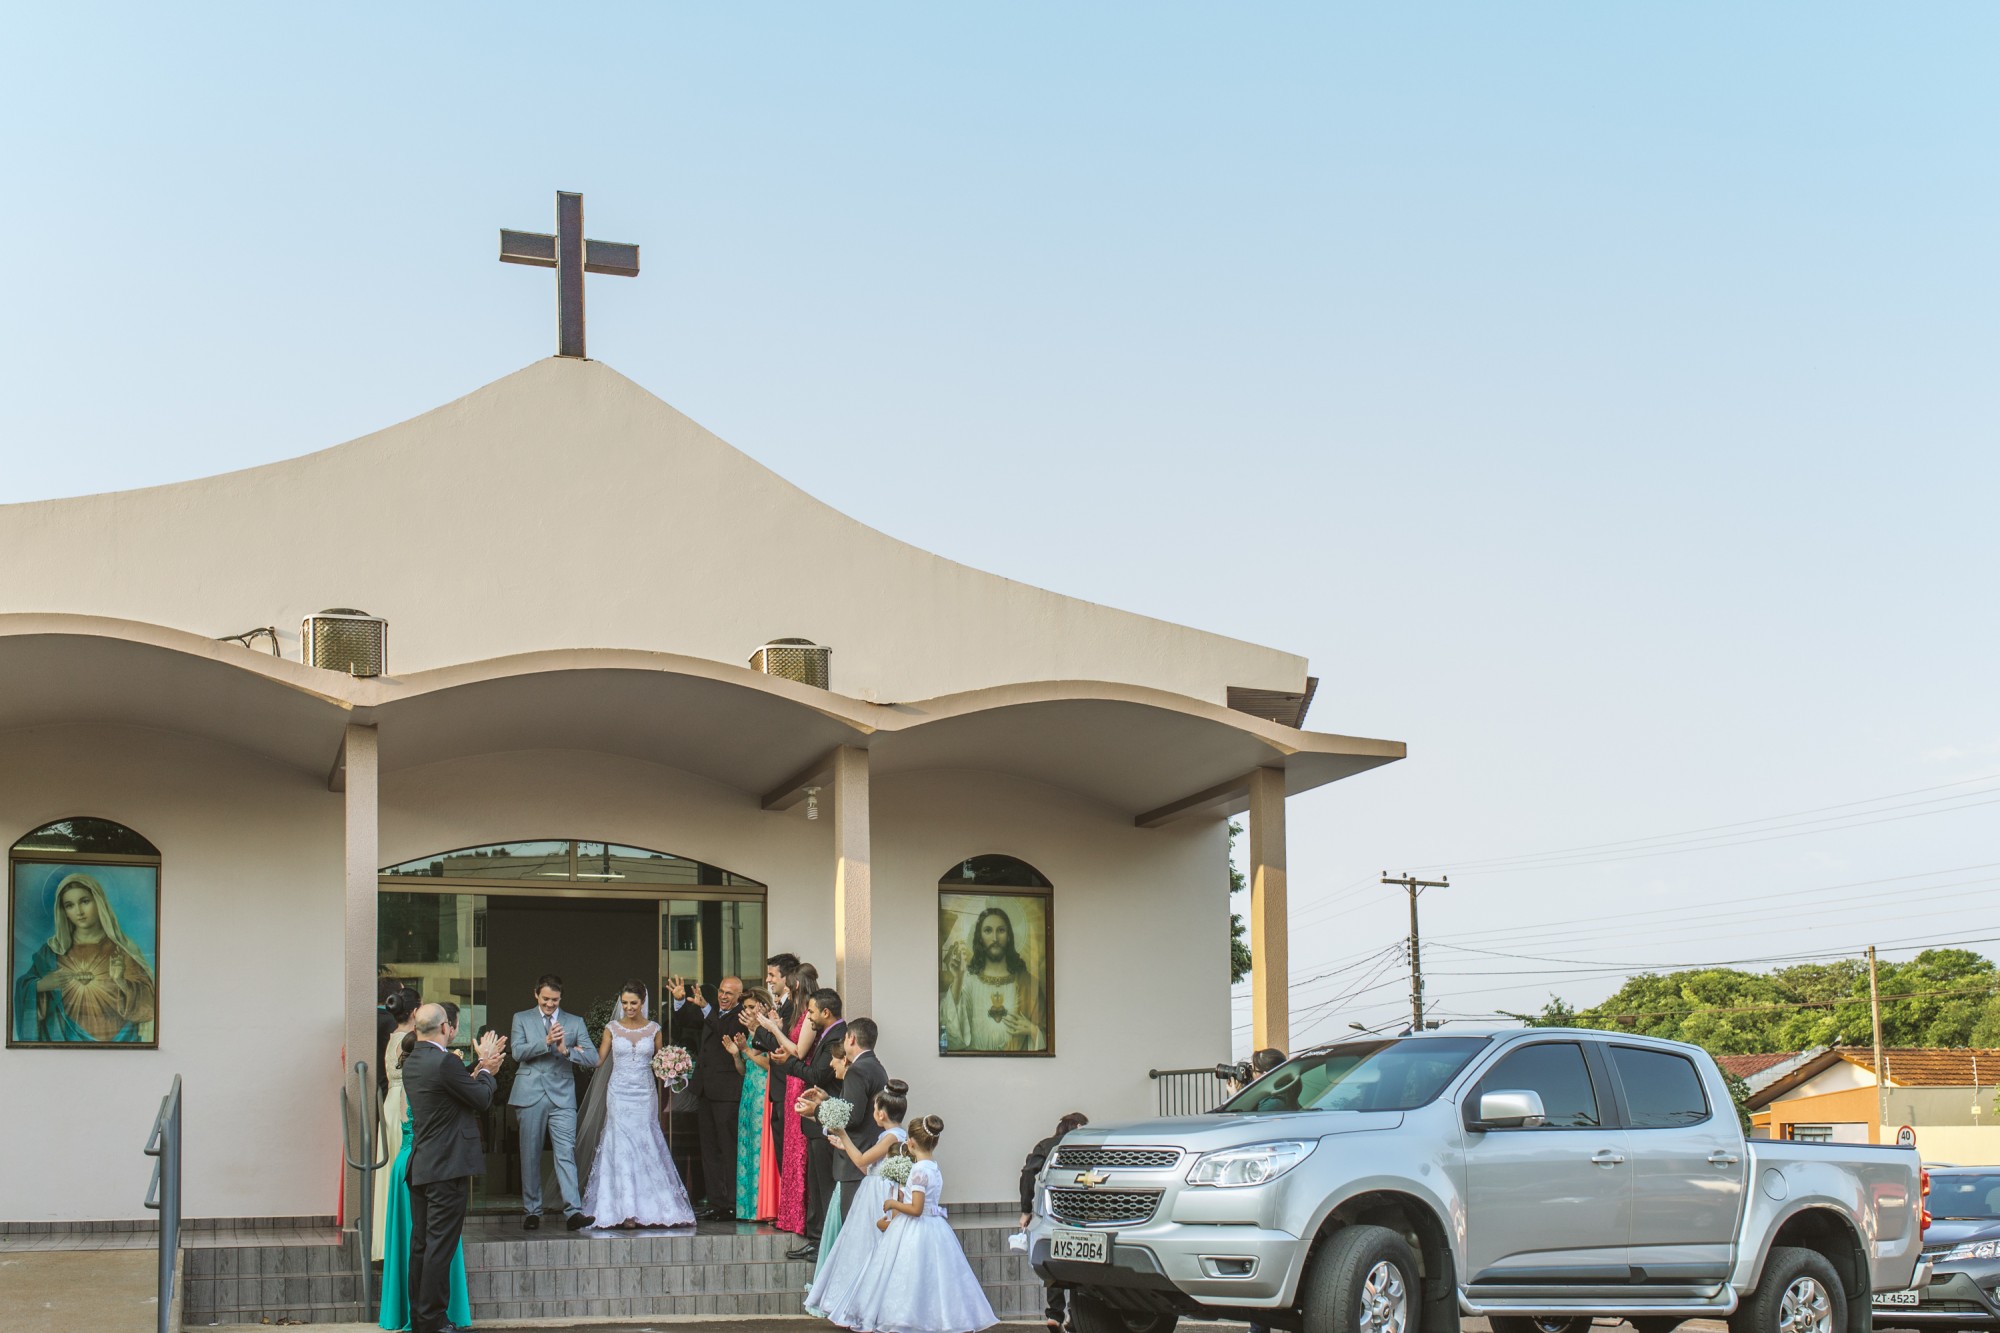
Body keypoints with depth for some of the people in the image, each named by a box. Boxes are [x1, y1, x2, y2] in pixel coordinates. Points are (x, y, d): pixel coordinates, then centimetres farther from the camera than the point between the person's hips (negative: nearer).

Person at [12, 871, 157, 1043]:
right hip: (67, 1038, 3)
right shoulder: (53, 950, 5)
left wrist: (122, 982, -23)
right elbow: (24, 990, 7)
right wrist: (41, 985, -12)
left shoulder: (120, 950, -1)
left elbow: (145, 1002, -5)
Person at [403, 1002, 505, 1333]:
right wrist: (486, 1070, 9)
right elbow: (482, 1099, -8)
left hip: (420, 1166, 9)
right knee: (440, 1246, -4)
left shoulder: (411, 1063, 10)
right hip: (447, 1167, -9)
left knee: (421, 1245, 12)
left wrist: (481, 1067, 19)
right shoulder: (445, 1062, -19)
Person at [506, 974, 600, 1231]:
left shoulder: (575, 1023, 12)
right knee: (530, 1155, 5)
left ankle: (574, 1211, -18)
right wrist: (546, 1042, -19)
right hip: (530, 1094, 0)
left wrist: (567, 1050, -15)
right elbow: (518, 1051, -5)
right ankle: (531, 1210, 14)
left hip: (562, 1096, 0)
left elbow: (592, 1057, 2)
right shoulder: (522, 1019, 10)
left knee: (566, 1152, -11)